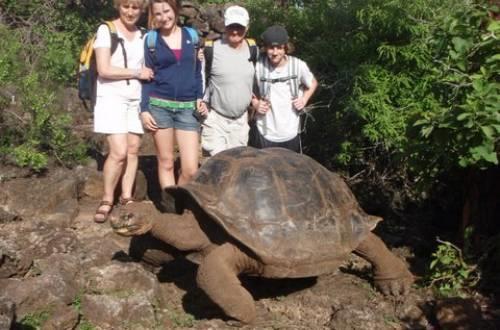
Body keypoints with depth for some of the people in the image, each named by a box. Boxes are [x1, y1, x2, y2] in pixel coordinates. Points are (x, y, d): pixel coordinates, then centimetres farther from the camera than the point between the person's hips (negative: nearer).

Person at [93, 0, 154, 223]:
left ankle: (126, 197, 15)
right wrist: (137, 73, -10)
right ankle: (107, 200, 3)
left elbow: (147, 69, 14)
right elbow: (104, 70, -13)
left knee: (133, 149, 4)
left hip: (136, 99, 5)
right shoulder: (106, 30, -5)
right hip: (112, 97, -5)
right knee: (119, 152, -13)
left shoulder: (143, 35, 11)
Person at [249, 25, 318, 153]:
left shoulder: (298, 65, -10)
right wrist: (255, 103, -10)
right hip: (264, 132, -1)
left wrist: (304, 99, -5)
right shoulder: (258, 66, -12)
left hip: (290, 132, 1)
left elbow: (312, 84, 9)